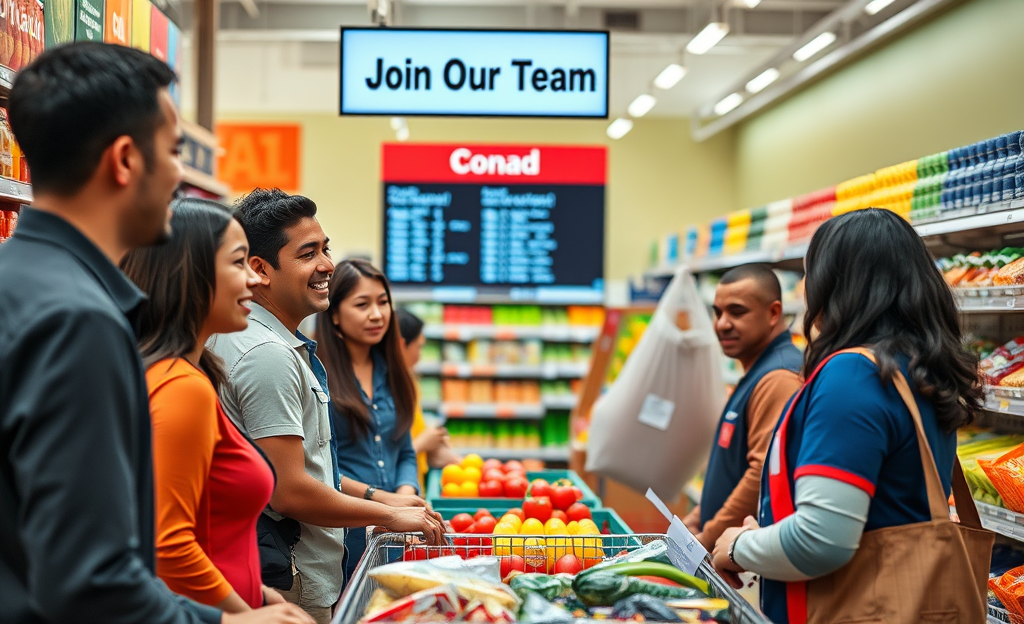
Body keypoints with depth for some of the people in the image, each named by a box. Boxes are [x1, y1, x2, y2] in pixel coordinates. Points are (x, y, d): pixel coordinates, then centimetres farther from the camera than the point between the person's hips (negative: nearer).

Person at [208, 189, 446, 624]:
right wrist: (388, 515, -10)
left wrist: (381, 498, 15)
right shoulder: (268, 355, -19)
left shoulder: (280, 346, 13)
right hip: (286, 587, -10)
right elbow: (289, 491, -22)